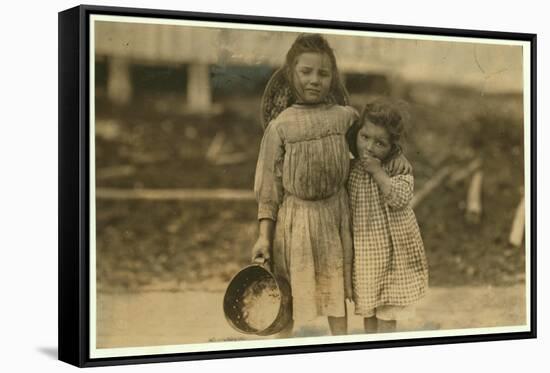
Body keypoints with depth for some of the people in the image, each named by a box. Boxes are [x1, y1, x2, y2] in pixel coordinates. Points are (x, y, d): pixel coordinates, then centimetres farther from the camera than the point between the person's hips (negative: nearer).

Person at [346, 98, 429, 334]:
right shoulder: (350, 169, -1)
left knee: (387, 312, 4)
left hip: (391, 249, -3)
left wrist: (377, 171, -25)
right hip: (362, 250, 3)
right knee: (367, 309, 16)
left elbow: (400, 199, -26)